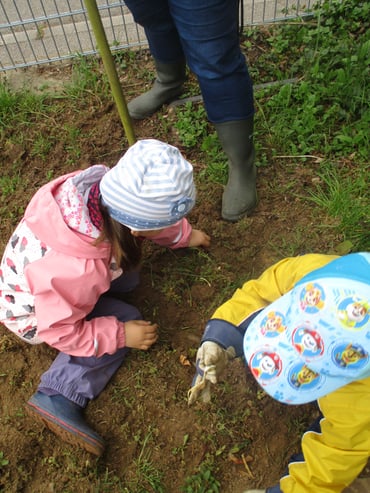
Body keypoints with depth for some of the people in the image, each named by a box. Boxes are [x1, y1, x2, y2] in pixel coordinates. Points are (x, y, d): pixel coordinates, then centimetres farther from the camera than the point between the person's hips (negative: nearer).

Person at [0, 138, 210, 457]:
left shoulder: (105, 186, -28)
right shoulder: (78, 271, -45)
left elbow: (151, 218, -4)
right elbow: (61, 332, -26)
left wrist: (183, 235, 8)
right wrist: (121, 335, -20)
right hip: (34, 313, -7)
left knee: (127, 277, 0)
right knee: (125, 320, -11)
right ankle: (58, 398, -10)